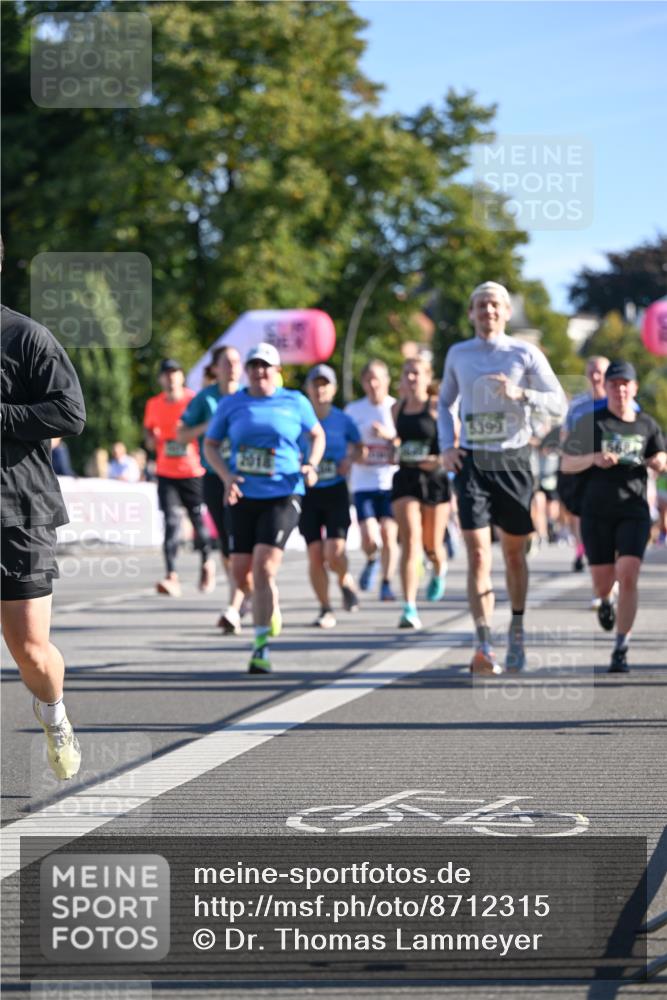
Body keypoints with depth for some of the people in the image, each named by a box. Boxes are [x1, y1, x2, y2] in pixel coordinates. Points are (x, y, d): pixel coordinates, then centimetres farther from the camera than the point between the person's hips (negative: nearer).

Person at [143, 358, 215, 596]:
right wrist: (151, 439, -1)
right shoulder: (154, 404, 6)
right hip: (166, 473, 2)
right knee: (171, 521, -11)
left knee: (198, 518, 5)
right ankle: (172, 576, -18)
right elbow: (148, 428, 21)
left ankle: (207, 562, 34)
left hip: (193, 472, -2)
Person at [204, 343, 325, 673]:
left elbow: (317, 435, 17)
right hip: (243, 497, 3)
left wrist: (311, 465, -2)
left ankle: (261, 646, -10)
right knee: (241, 573, 3)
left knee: (264, 567, -15)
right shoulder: (231, 404, 5)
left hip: (283, 496, -3)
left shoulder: (295, 402, 3)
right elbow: (210, 444, 11)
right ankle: (270, 606, 37)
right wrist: (226, 475, -6)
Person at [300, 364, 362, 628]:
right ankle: (325, 609, 12)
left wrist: (349, 458, -5)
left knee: (335, 553, -15)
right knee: (315, 555, -4)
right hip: (308, 494, 1)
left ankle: (345, 581, 20)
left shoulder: (343, 421, 0)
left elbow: (357, 447, 15)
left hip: (336, 492, -1)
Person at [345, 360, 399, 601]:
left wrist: (389, 435, -16)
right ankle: (371, 561, 24)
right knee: (369, 538, -10)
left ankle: (387, 583, 8)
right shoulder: (353, 410, 8)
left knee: (389, 535, -8)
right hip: (363, 483, 1)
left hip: (391, 480, -1)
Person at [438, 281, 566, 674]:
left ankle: (517, 630, 32)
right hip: (472, 462, 1)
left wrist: (521, 394, -21)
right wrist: (447, 445, 7)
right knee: (478, 553, -11)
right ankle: (485, 646, -16)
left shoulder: (526, 354, 1)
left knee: (514, 552, 10)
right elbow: (446, 402, 23)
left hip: (513, 460, -1)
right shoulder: (458, 354, 9)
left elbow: (559, 405, -4)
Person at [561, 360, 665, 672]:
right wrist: (594, 458, -19)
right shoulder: (591, 422, 0)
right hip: (597, 512, 0)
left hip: (634, 510, 0)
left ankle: (621, 650, -8)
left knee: (628, 577, -15)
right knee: (603, 582, 6)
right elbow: (566, 464, -1)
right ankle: (606, 601, 46)